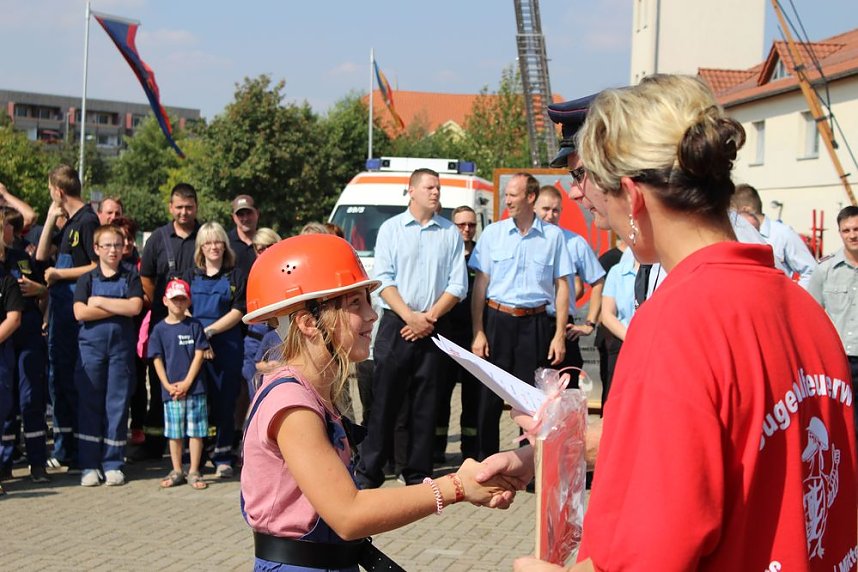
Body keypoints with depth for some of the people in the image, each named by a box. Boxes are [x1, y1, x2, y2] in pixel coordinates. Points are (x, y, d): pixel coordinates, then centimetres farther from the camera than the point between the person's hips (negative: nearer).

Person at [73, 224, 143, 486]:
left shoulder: (131, 276, 7)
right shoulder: (87, 278, 6)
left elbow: (135, 307, -8)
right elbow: (80, 312, -8)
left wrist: (100, 302, -7)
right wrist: (119, 308, -9)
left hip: (122, 346, 0)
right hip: (91, 345, 0)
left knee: (118, 403, 1)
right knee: (89, 403, 0)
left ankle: (113, 464, 9)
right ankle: (89, 465, 6)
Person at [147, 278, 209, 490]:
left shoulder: (194, 325, 2)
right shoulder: (160, 329, 4)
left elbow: (199, 355, -3)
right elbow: (157, 360, 3)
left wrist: (186, 383, -10)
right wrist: (168, 385, -8)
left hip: (194, 388, -1)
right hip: (171, 391, 1)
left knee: (196, 431, 1)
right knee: (174, 433, 8)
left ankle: (194, 472, 10)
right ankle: (177, 471, 19)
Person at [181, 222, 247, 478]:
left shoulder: (236, 276, 7)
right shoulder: (190, 276, 14)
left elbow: (237, 312, -2)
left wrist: (209, 331, -11)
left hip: (227, 346, -2)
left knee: (225, 401, -1)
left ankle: (223, 457, 6)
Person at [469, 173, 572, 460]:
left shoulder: (553, 235, 3)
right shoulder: (493, 233, 4)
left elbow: (561, 286, 5)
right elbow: (480, 284, 5)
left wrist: (559, 335, -1)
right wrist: (478, 332, -1)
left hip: (536, 323, -1)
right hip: (497, 320, 1)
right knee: (490, 397, 3)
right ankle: (485, 462, 13)